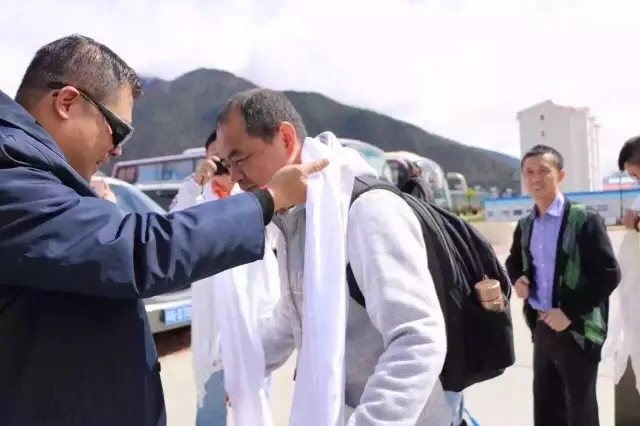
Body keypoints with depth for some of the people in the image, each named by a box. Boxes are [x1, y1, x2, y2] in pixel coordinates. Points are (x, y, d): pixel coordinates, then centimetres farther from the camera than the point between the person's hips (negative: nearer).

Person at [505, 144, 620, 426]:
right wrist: (518, 278, 0)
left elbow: (609, 274, -17)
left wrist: (570, 312, -20)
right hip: (542, 327, 6)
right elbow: (514, 260, 22)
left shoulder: (584, 219, -12)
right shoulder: (525, 225, 6)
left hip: (577, 330, -5)